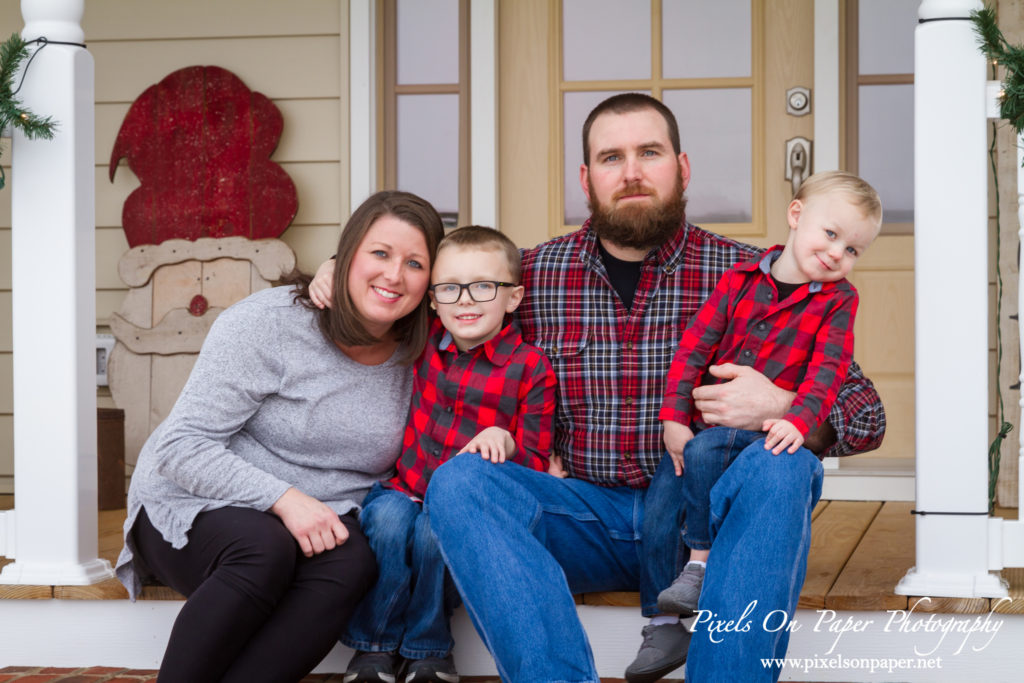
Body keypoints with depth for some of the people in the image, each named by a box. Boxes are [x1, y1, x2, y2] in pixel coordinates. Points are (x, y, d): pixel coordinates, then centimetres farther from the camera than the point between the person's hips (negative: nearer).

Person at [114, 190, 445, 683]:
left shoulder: (417, 361, 6)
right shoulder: (267, 323, -11)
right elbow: (182, 447, -14)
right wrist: (284, 499, -26)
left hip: (318, 526, 4)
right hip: (194, 511, -4)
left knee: (354, 561, -30)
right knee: (265, 549, -37)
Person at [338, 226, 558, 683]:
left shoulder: (529, 367, -5)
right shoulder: (424, 340, 6)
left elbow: (535, 464, -5)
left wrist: (504, 442, -27)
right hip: (405, 488, 3)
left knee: (435, 530, -33)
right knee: (389, 517, -30)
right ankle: (375, 646, -12)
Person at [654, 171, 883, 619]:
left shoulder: (837, 300, 5)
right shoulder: (739, 280, 7)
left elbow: (827, 370, -7)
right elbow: (694, 347, 4)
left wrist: (798, 421, -24)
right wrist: (674, 417, -3)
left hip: (772, 430, -2)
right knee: (700, 454, -25)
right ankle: (699, 560, -14)